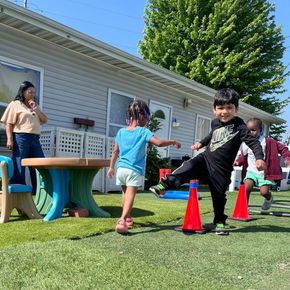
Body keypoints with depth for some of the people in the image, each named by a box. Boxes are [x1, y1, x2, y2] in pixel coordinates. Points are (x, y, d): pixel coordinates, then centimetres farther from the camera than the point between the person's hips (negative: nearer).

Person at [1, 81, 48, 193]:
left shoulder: (34, 106, 23)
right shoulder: (15, 104, 4)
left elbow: (45, 120, 15)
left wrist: (36, 109, 4)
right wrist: (9, 139, -14)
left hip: (35, 139, 6)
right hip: (20, 138, -6)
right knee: (19, 168, -2)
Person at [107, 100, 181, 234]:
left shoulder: (121, 131, 9)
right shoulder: (143, 131, -5)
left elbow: (115, 151, 13)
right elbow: (159, 143, -17)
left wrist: (111, 167, 22)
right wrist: (173, 142, -1)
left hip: (121, 168, 6)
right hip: (134, 170, -5)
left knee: (125, 194, 21)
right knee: (130, 195, -9)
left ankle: (127, 218, 35)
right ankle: (122, 220, -26)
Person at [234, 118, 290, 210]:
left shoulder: (268, 141, -10)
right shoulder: (245, 143, 0)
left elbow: (282, 148, -2)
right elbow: (243, 155, 17)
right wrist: (238, 161, 0)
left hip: (265, 172, -2)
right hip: (251, 171, 2)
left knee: (264, 192, -9)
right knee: (246, 188, -17)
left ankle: (269, 199, 30)